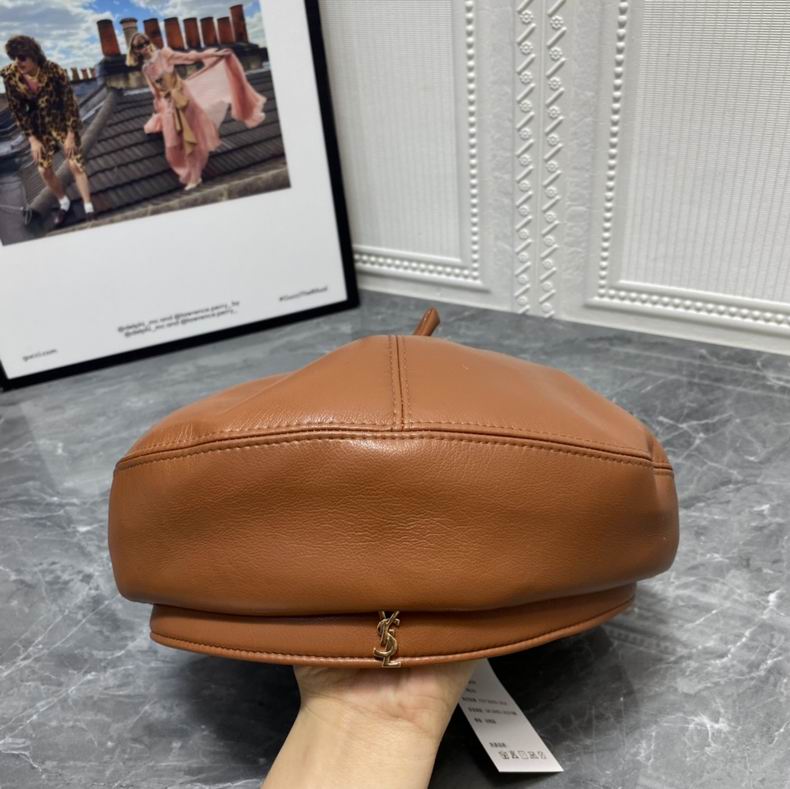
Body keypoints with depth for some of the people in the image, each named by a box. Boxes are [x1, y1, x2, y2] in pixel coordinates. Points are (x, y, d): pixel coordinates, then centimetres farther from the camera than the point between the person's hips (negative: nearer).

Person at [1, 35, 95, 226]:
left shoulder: (53, 70, -24)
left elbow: (69, 101, -16)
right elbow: (17, 110, -6)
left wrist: (71, 134, -16)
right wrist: (32, 138, -8)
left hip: (62, 122, -3)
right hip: (39, 126, 3)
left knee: (75, 164, -7)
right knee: (44, 170, 4)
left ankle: (88, 208, 9)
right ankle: (64, 203, 29)